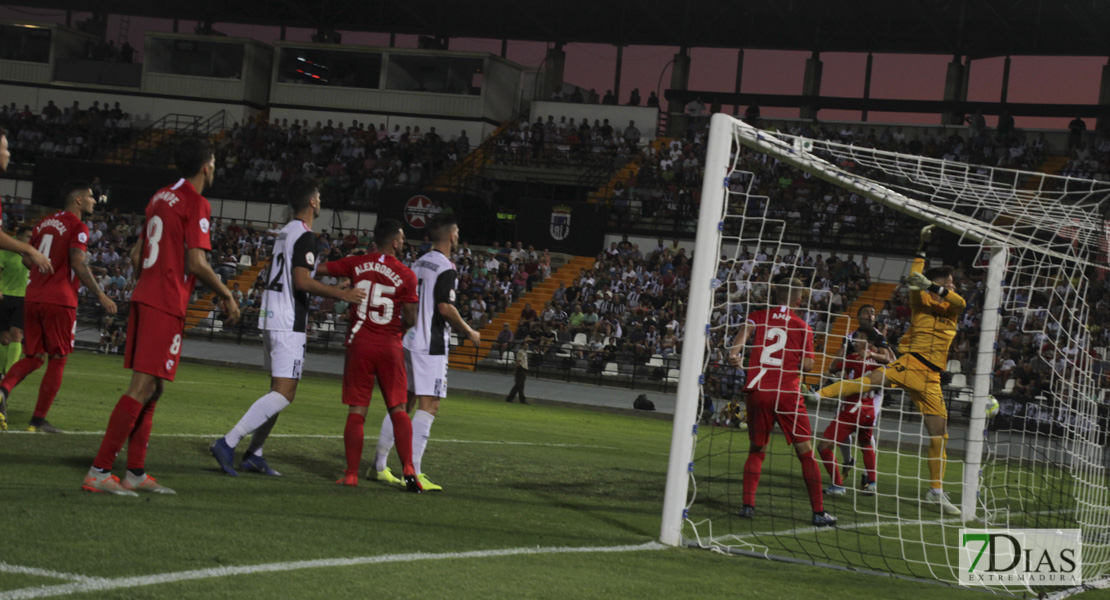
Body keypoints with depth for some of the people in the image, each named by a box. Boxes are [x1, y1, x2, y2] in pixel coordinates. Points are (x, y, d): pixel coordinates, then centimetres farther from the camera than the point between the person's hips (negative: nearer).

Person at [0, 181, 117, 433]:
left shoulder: (44, 223, 15)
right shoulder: (78, 227, -7)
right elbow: (78, 264, -17)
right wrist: (100, 295, -12)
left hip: (33, 299, 7)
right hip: (60, 301, -6)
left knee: (34, 357, 14)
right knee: (57, 360, 5)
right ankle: (38, 420, 5)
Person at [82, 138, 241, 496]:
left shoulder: (161, 198, 17)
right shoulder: (197, 205, -10)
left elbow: (137, 256, 20)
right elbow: (197, 263, -17)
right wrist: (226, 296, -5)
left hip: (144, 298, 9)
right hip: (167, 306, -9)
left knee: (152, 388, 14)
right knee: (143, 388, -10)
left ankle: (136, 473, 17)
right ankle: (98, 472, -13)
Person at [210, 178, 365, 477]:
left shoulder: (285, 233, 17)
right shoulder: (305, 236, -12)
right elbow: (302, 281, -21)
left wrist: (301, 315, 29)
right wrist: (343, 295, -16)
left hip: (271, 318, 10)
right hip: (288, 324, -10)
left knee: (280, 391, 15)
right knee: (284, 393, -11)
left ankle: (253, 455, 14)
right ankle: (228, 443, -19)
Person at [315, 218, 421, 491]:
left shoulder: (356, 264, 0)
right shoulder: (406, 275, -5)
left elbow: (316, 270, 4)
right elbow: (410, 320, -4)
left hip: (359, 345, 1)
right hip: (390, 346, -1)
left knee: (356, 412, 4)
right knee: (398, 409, 7)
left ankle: (351, 474, 1)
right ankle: (408, 470, -3)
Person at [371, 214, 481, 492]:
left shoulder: (419, 263, 14)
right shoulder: (446, 268, -12)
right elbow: (445, 307, -19)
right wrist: (469, 332, -6)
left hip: (408, 341, 9)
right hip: (431, 345, -9)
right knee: (428, 406, -7)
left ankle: (379, 466, 16)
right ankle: (413, 472, -12)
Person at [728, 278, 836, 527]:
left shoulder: (758, 317, 9)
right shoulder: (802, 327, 5)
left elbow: (746, 330, -13)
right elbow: (807, 365, 0)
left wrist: (735, 350, -28)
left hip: (757, 392, 2)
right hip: (788, 394, -2)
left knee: (756, 450, 15)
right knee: (806, 452, 4)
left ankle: (748, 504, 2)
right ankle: (819, 512, 1)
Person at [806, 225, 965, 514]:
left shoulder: (952, 308, 16)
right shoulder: (921, 301, 8)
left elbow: (960, 301, -7)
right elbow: (914, 280, -11)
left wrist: (931, 286, -22)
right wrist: (922, 247, -10)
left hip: (931, 378, 4)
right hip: (910, 362, -4)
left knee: (939, 433, 4)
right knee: (874, 379, -34)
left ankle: (936, 490, 13)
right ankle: (819, 394, -39)